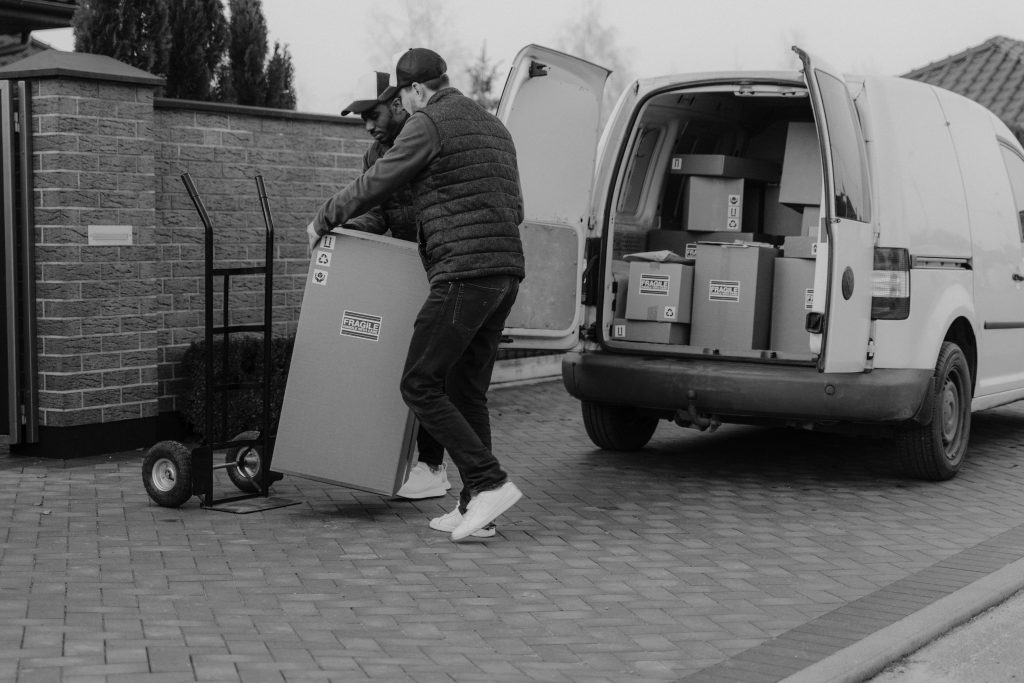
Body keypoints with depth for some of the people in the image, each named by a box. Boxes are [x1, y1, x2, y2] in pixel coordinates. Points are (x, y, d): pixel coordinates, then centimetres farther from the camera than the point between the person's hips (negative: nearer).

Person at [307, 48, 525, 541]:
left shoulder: (428, 125, -4)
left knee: (420, 385, -5)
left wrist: (323, 220, 13)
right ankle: (474, 508, 10)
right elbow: (515, 209, 27)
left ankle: (489, 482, -11)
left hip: (462, 274, -9)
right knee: (466, 390, 11)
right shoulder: (493, 127, 22)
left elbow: (373, 185, -1)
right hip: (505, 273, 9)